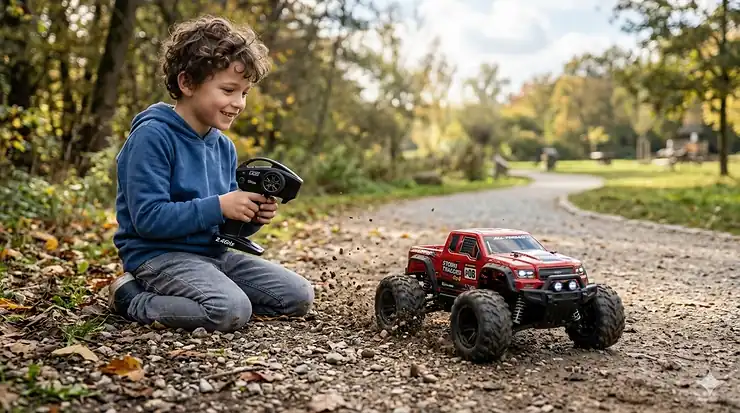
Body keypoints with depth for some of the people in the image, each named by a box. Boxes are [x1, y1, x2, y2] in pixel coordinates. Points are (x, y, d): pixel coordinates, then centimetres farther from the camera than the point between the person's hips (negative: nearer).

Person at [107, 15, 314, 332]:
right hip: (158, 254, -8)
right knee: (233, 311, -31)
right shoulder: (152, 136, -14)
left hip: (213, 253, 8)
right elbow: (148, 218, -22)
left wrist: (251, 218, -6)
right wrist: (218, 206, -22)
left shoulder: (224, 146, 9)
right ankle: (133, 299, -6)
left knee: (299, 296, 2)